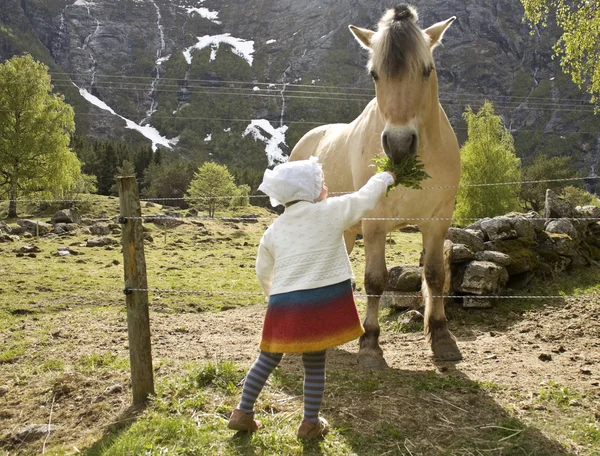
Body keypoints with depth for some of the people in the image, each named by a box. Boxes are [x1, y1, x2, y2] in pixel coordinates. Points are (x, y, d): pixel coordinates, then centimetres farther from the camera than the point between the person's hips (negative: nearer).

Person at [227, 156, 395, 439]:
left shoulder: (273, 230, 8)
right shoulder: (330, 211, -3)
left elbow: (263, 272, 17)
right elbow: (365, 198, 9)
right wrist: (385, 178, 29)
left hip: (283, 304, 4)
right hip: (321, 303, -3)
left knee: (268, 359, 17)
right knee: (315, 364, 10)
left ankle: (243, 414, 25)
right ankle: (310, 424, 22)